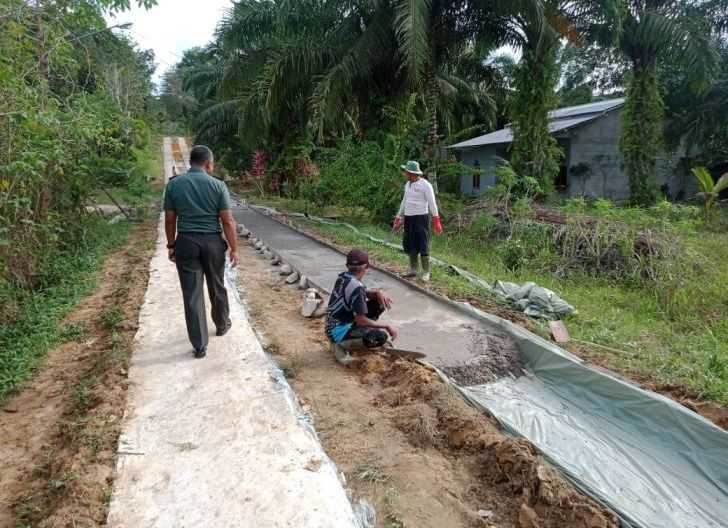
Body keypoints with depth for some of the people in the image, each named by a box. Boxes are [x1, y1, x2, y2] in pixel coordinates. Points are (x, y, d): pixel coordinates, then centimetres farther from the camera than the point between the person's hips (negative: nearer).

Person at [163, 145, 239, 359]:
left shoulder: (174, 184, -1)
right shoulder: (218, 185, -6)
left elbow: (169, 220, 2)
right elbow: (228, 221, -8)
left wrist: (171, 245, 12)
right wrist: (234, 248, -1)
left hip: (186, 243, 1)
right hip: (212, 242, 0)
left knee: (192, 294, 3)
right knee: (217, 288, 20)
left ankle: (200, 345, 5)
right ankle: (222, 325, 42)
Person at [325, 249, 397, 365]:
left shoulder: (343, 277, 0)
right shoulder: (356, 287, -26)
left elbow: (364, 293, 15)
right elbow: (361, 320, -25)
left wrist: (377, 293, -6)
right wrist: (386, 326, -15)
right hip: (339, 331, -9)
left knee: (379, 303, 6)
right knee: (382, 336, -24)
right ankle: (342, 344, -9)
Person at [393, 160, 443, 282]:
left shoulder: (425, 185, -10)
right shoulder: (408, 184, 12)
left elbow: (432, 203, -12)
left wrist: (436, 221, -17)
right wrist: (399, 218, 22)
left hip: (421, 217, -7)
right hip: (409, 218, 7)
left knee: (423, 246, -4)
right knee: (410, 245, 12)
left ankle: (426, 273, 5)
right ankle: (413, 270, 25)